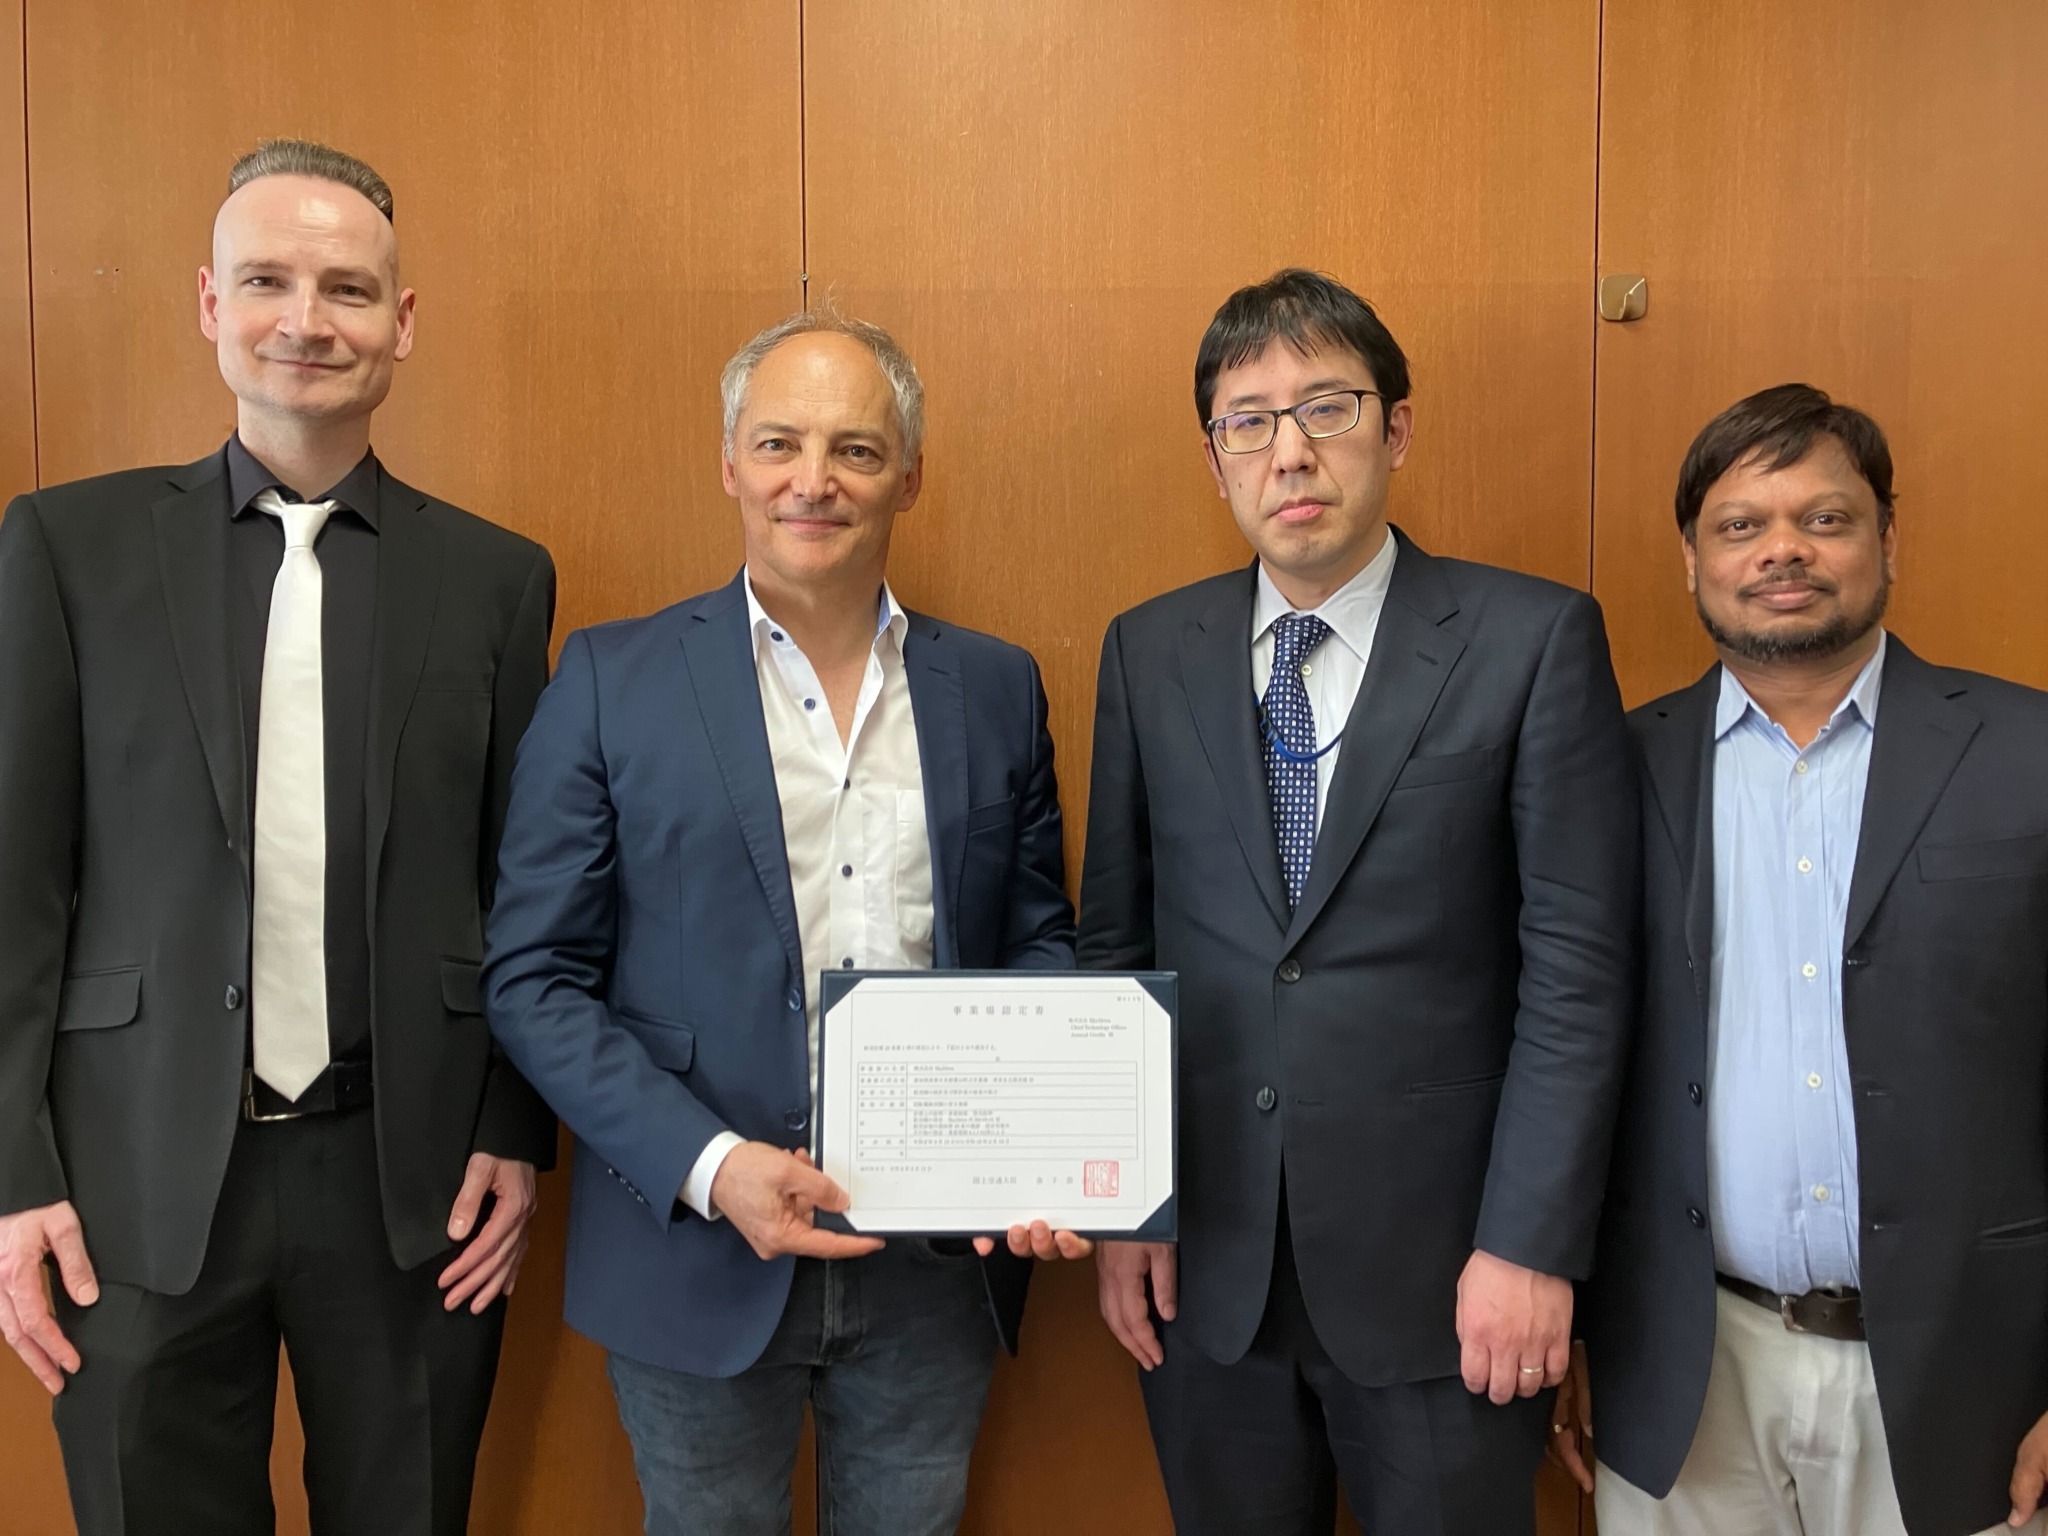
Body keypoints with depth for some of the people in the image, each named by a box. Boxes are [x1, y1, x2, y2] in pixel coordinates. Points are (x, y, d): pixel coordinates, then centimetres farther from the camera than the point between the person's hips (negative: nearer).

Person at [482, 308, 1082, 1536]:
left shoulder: (998, 687, 2)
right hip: (703, 1256, -2)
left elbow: (1039, 938, 7)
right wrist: (708, 1167, -18)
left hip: (941, 1262, 2)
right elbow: (535, 976, -6)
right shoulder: (612, 681, -5)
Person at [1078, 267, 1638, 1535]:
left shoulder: (1535, 639, -6)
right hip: (1206, 1268, 3)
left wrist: (1532, 1244, -11)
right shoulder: (1149, 654, 3)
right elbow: (1116, 938, 5)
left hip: (1441, 1274, -2)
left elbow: (1578, 963, -8)